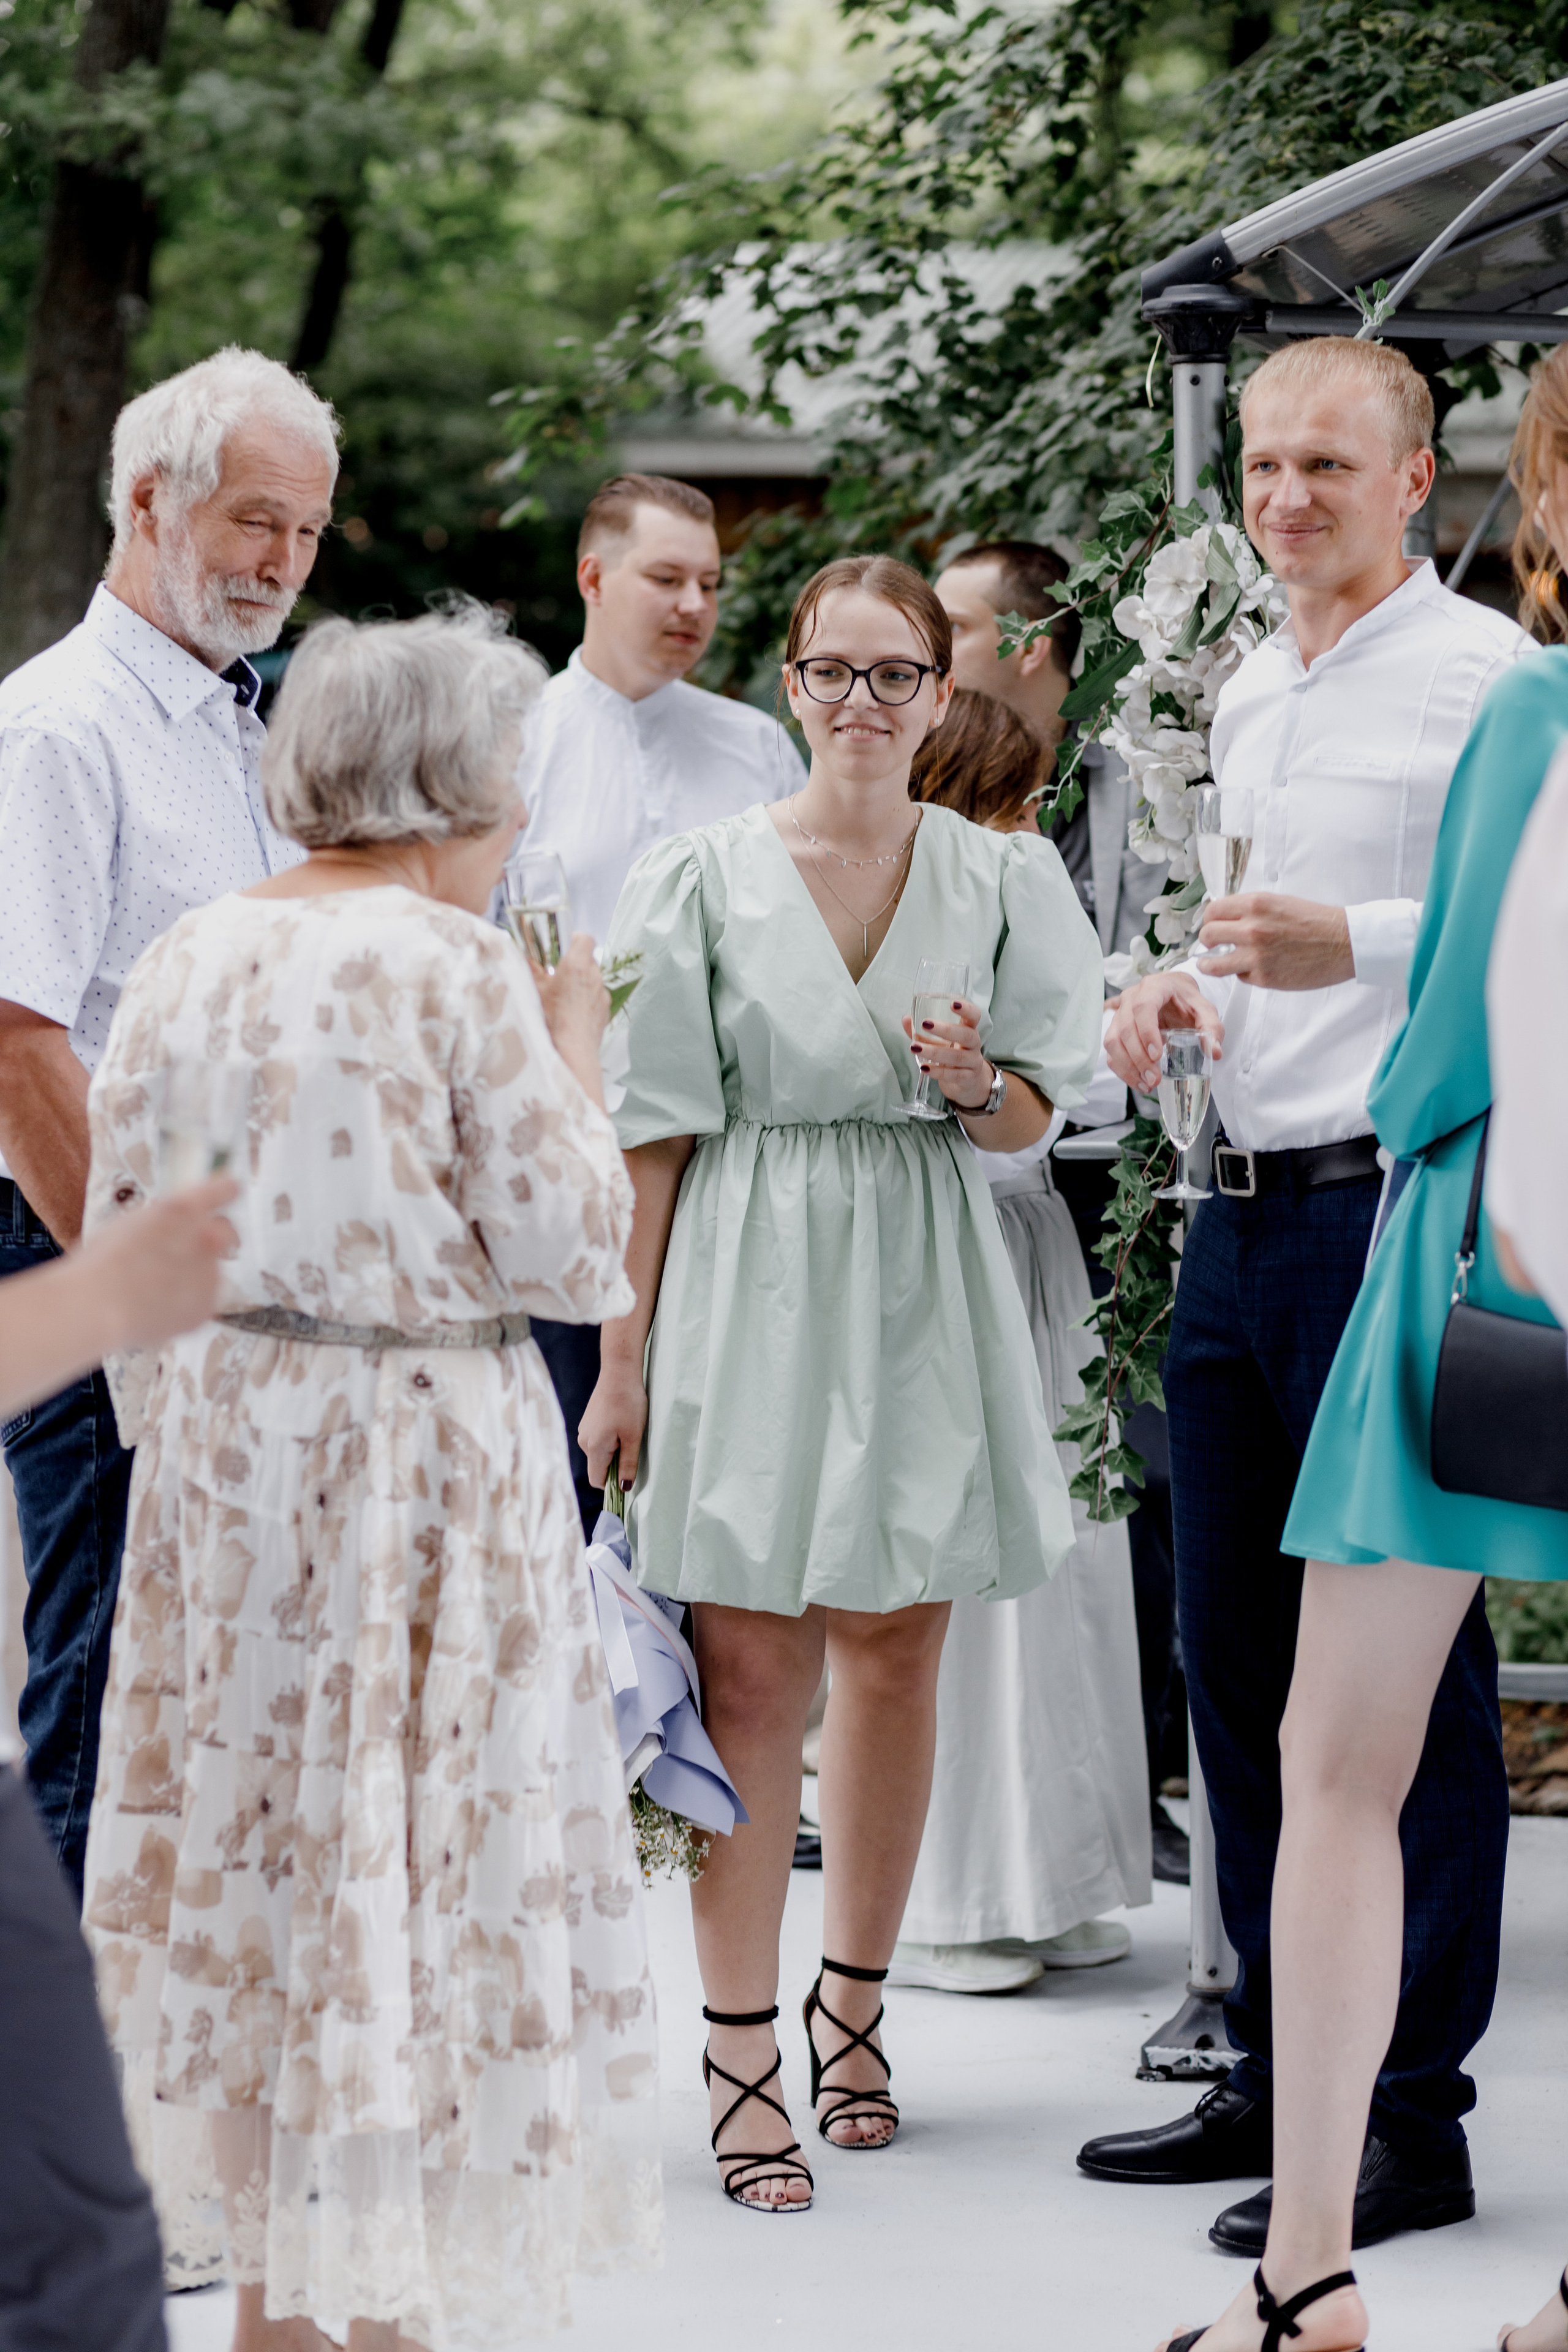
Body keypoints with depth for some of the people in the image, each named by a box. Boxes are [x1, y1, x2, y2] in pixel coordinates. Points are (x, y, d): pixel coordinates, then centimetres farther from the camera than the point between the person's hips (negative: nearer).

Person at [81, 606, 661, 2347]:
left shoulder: (183, 963, 5)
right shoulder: (459, 971, -13)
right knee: (419, 1852, 2)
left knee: (255, 1829, 14)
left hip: (218, 1434, 6)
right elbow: (569, 1249, -12)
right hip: (424, 1442, -6)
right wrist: (575, 1058, 1)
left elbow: (123, 1237, 9)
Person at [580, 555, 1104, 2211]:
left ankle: (851, 2006, 24)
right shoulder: (705, 877, 0)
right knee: (750, 1672, -5)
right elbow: (656, 1132, 0)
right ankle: (742, 2061, -1)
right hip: (751, 1288, -2)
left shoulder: (1001, 880, 7)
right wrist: (623, 1357, -2)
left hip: (926, 1295, 3)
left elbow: (1034, 1116, 12)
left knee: (896, 1655, 7)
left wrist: (975, 1082, -12)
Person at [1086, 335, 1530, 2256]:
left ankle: (1411, 2117, 1)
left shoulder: (1483, 673, -7)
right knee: (1238, 1657, 12)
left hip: (1397, 1208, -9)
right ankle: (1278, 2076, 23)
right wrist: (1184, 990, 11)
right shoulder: (1244, 696, 19)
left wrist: (1354, 943, -30)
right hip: (1242, 1213, 9)